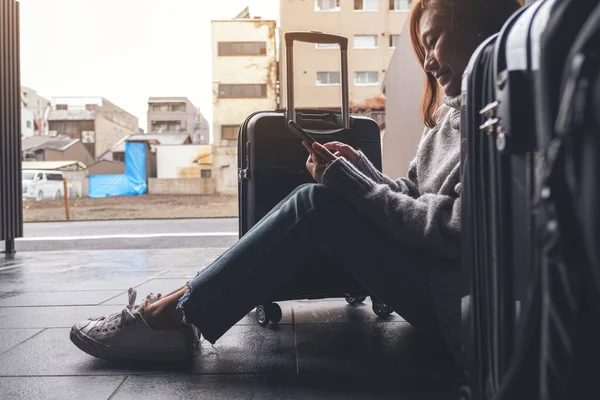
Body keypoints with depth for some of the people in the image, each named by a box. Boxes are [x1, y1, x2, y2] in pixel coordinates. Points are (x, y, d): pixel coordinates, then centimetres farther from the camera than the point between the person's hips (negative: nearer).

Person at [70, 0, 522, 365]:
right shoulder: (455, 112, 16)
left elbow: (454, 230, -21)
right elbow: (413, 201, 12)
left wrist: (346, 181, -17)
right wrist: (358, 168, -5)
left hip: (464, 301, -8)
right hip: (435, 276, 8)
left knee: (319, 206, -18)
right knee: (316, 202, -6)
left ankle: (175, 315, -11)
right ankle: (182, 306, -6)